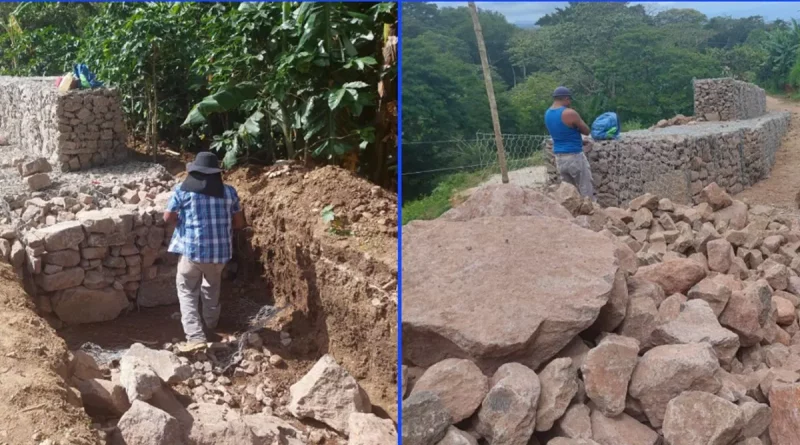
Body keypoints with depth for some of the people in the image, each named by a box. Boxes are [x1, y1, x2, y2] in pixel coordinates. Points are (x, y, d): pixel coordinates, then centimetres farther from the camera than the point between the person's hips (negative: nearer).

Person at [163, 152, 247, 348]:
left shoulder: (183, 190, -4)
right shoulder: (229, 191, 3)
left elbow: (168, 217, -2)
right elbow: (240, 223, 7)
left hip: (192, 249, -3)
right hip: (220, 250, 3)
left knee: (187, 291, 8)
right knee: (212, 286, 27)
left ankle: (195, 336, -4)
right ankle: (211, 322, 45)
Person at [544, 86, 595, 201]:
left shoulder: (548, 114, 6)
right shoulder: (570, 113, -18)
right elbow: (586, 131, -4)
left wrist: (580, 141, 18)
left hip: (559, 158, 7)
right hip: (574, 157, -7)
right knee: (587, 192, 2)